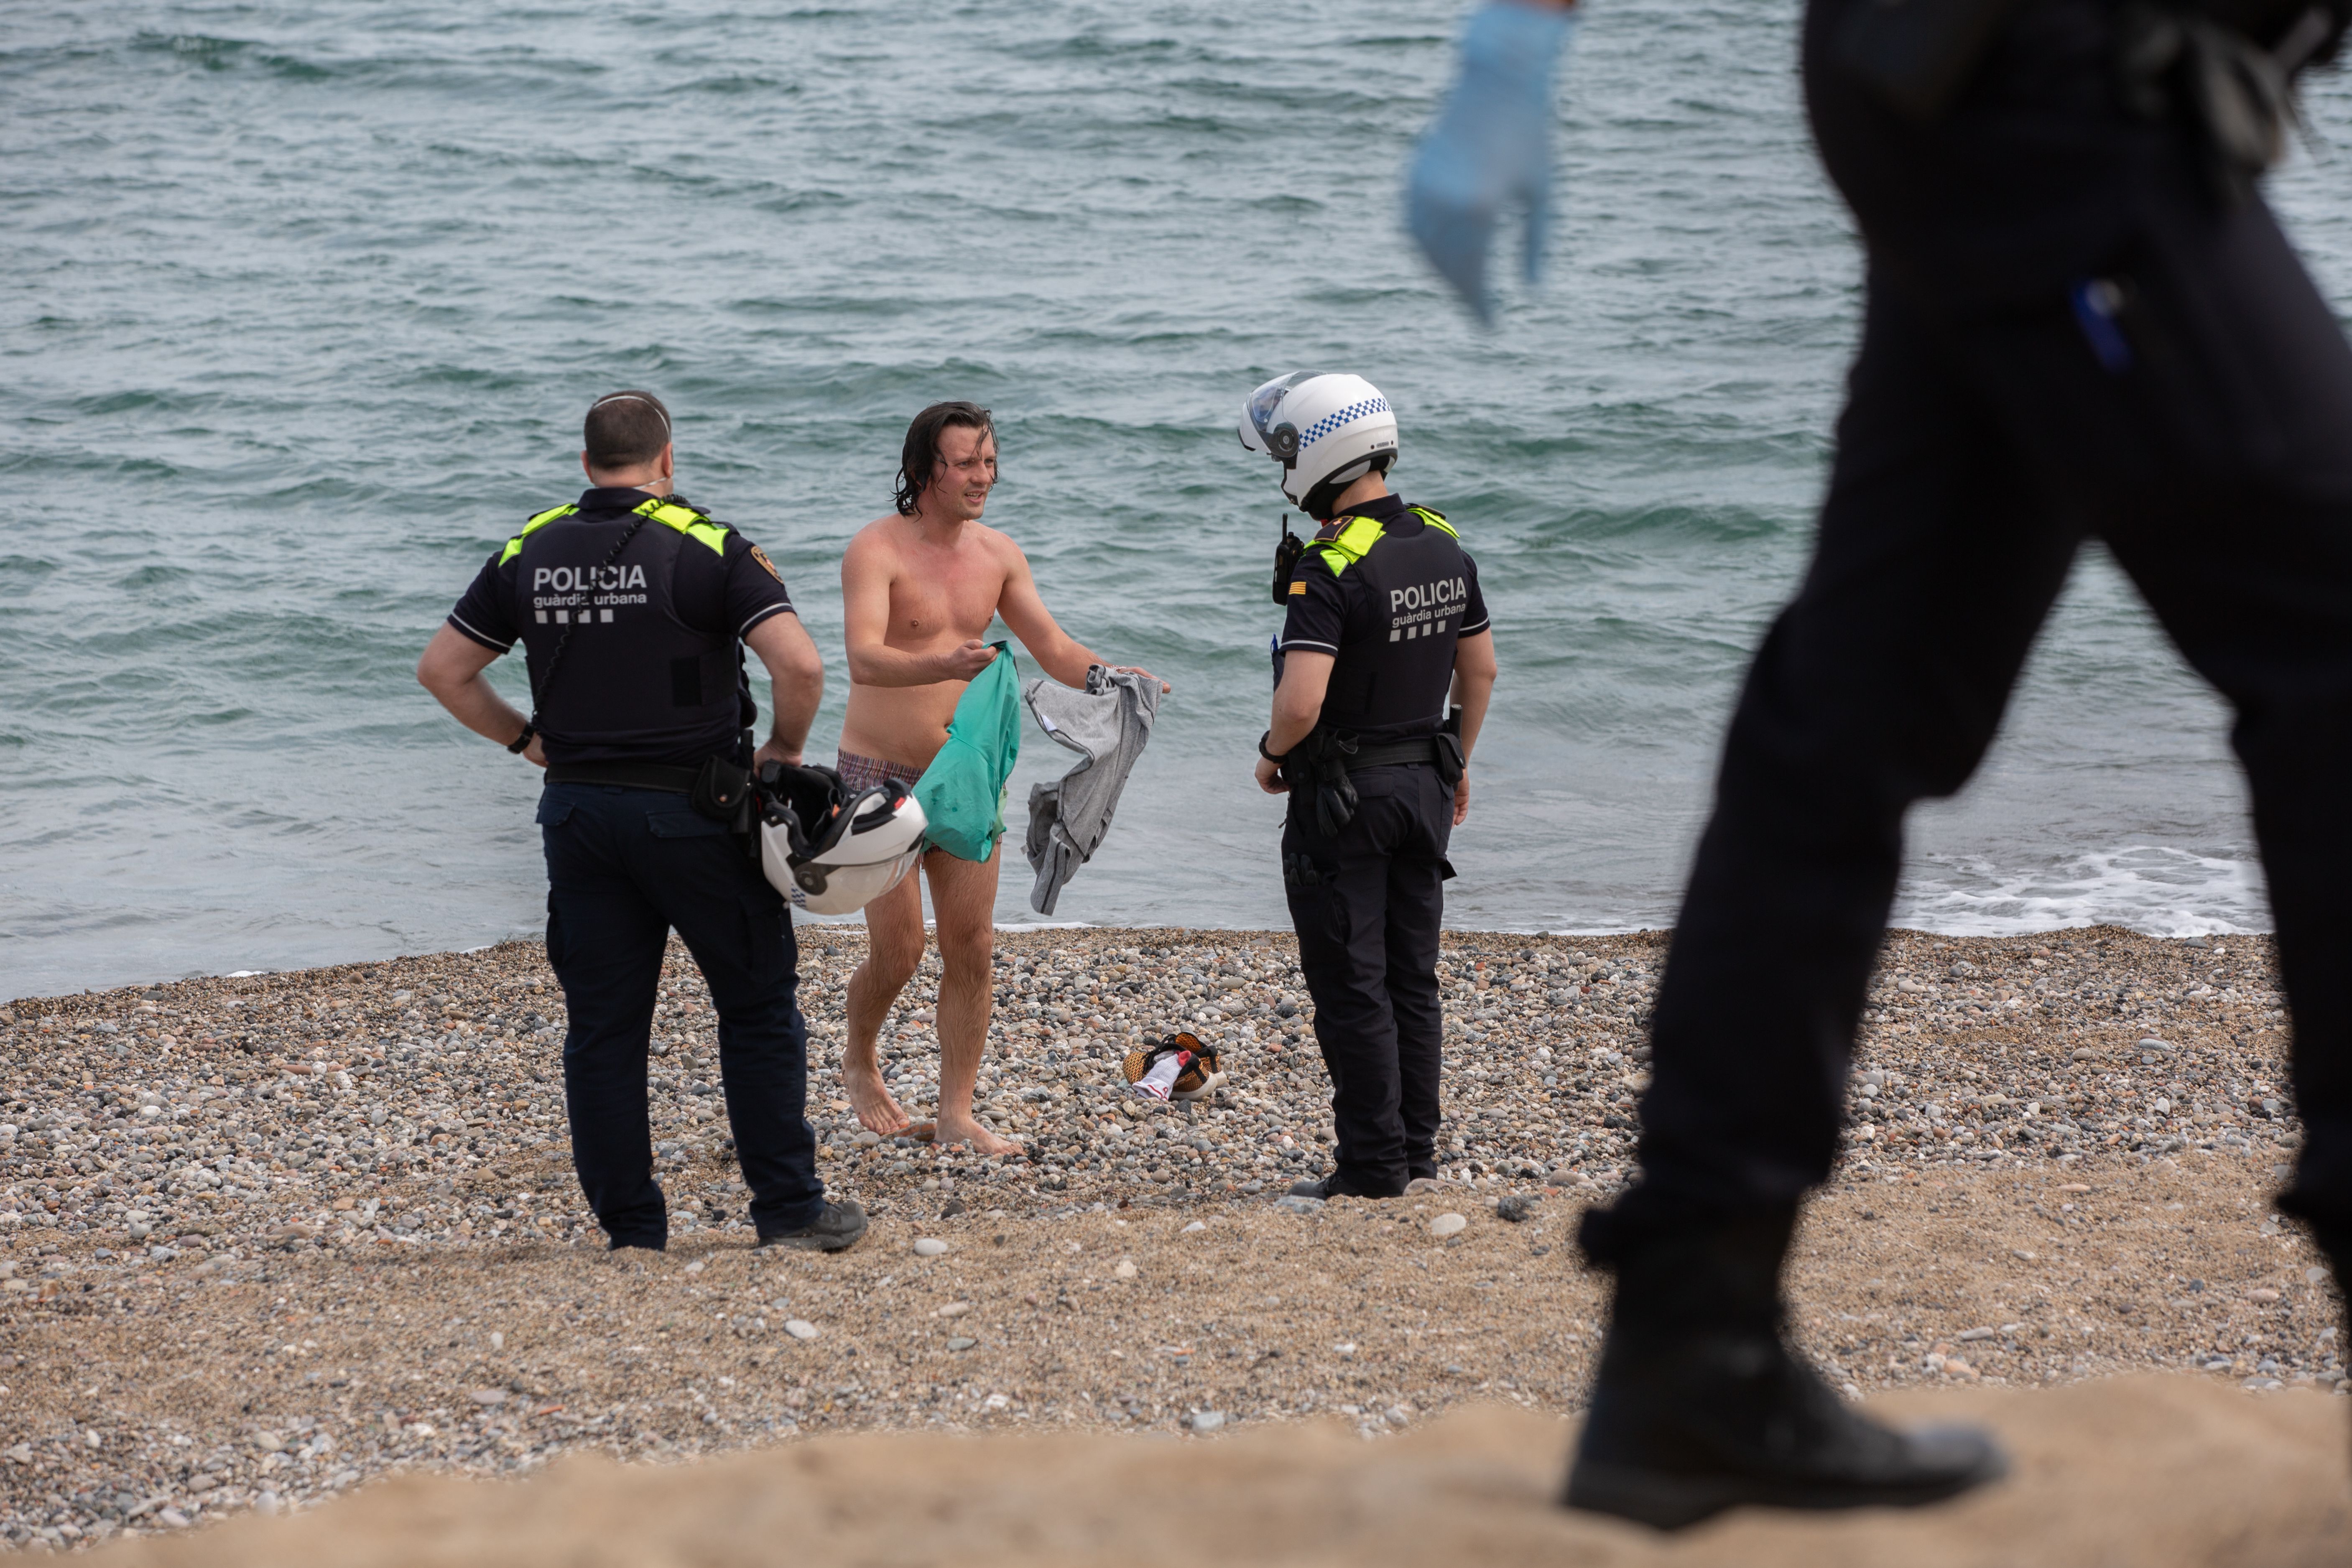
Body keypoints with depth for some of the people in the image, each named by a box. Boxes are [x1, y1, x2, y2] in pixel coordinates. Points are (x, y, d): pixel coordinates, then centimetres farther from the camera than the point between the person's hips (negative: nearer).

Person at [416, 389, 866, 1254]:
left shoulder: (531, 552, 5)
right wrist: (784, 751, -3)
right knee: (758, 1010, 8)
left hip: (578, 812, 4)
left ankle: (631, 1232, 10)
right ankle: (790, 1211, 9)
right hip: (692, 810, -4)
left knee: (602, 1028, 9)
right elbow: (800, 664, -19)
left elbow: (443, 671, 9)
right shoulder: (707, 547, -9)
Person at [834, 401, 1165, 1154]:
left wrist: (1115, 678, -13)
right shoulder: (877, 549, -16)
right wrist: (944, 665, -47)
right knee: (897, 952, -3)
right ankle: (859, 1064, 26)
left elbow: (1054, 650, 8)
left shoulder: (997, 554, 4)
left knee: (972, 950, 1)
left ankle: (956, 1115, 9)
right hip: (882, 775, -5)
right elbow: (865, 659, -29)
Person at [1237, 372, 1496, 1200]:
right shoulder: (1446, 548, 3)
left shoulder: (1331, 571, -22)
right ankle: (1417, 1147, 20)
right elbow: (1480, 671, 13)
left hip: (1341, 797, -7)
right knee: (1412, 977, 15)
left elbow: (1301, 703, -30)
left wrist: (1272, 753, -10)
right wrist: (1456, 762, 24)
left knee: (1351, 987, 0)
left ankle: (1372, 1163, 3)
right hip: (1424, 787, 7)